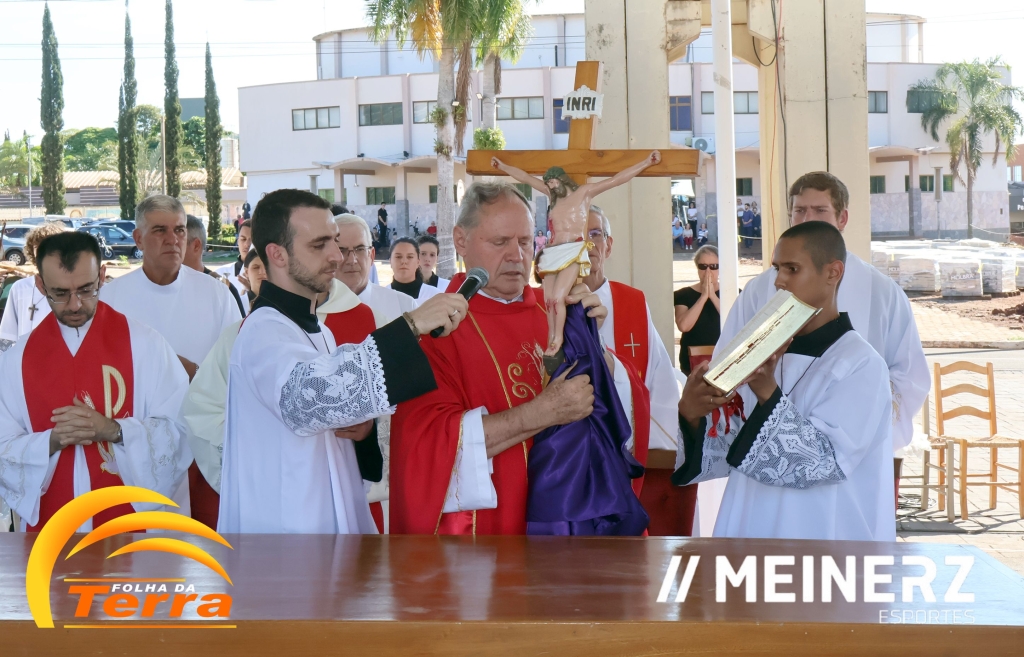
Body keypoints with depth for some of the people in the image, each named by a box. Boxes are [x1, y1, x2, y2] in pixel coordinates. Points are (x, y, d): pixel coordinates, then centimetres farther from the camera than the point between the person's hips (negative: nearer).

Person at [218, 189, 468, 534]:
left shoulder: (315, 331, 17)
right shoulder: (263, 332, -16)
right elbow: (306, 394, -37)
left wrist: (362, 423, 1)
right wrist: (409, 326, -39)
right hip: (278, 524, -10)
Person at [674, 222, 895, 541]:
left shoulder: (861, 365, -12)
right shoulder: (766, 352, 6)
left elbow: (824, 463, -19)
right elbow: (727, 451, 5)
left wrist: (767, 394, -27)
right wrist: (692, 417, -14)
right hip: (749, 533, 5)